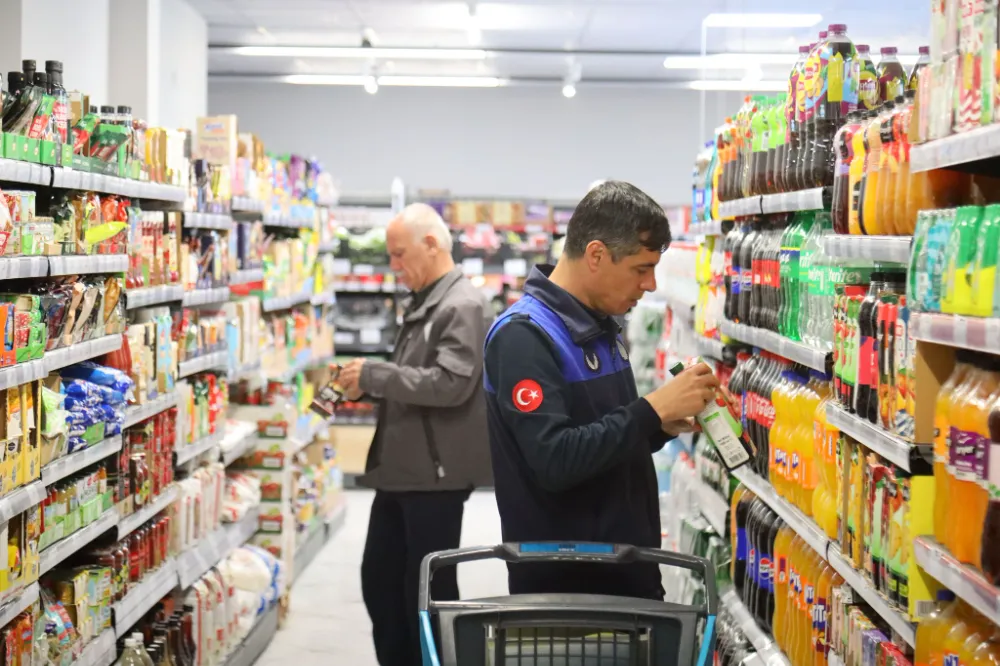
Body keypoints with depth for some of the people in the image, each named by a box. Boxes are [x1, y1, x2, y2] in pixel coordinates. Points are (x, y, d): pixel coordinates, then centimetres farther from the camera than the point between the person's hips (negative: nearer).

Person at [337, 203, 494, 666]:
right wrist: (369, 386, 8)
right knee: (379, 579, 15)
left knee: (428, 589, 2)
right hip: (400, 470, 10)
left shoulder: (465, 306, -14)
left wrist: (374, 374, -20)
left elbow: (450, 384, -24)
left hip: (437, 472, -10)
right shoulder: (424, 304, 16)